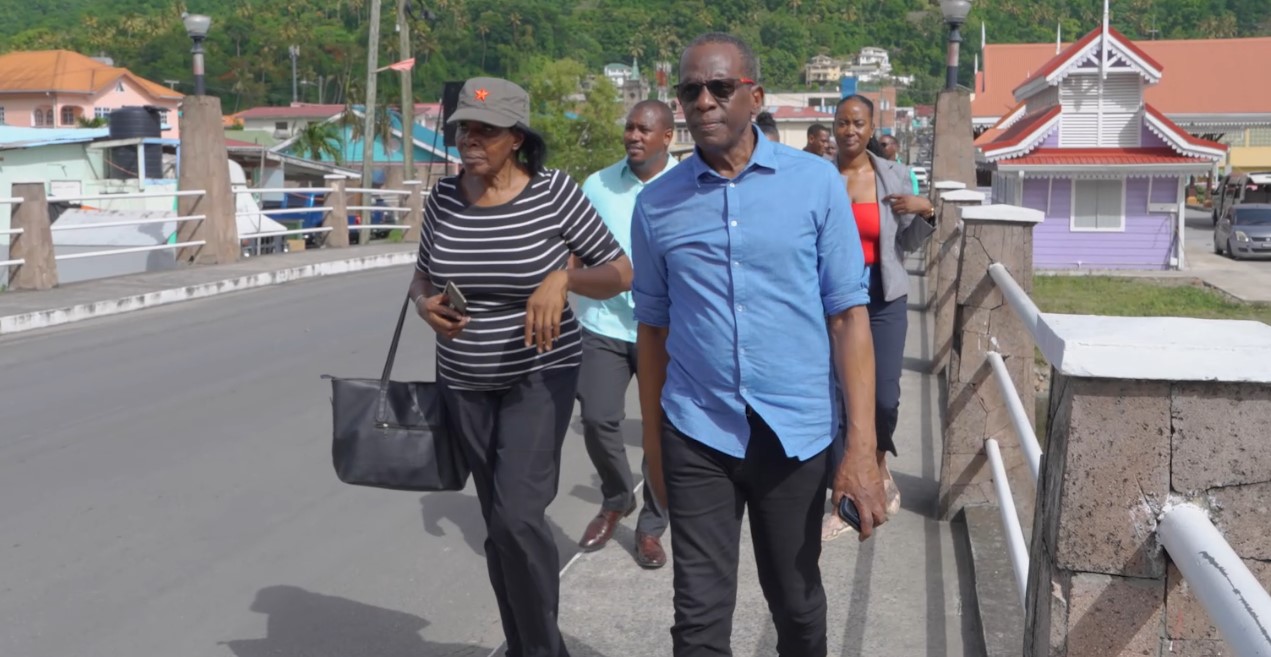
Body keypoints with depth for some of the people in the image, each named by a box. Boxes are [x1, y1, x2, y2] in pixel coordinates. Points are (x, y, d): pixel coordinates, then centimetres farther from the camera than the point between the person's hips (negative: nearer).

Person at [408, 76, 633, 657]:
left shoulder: (554, 192, -13)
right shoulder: (443, 198, -1)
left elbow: (621, 273, -7)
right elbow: (422, 277, 13)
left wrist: (563, 278, -25)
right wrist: (426, 304, -10)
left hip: (539, 375, -4)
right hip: (464, 382, 5)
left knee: (519, 515, -17)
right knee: (498, 525, 13)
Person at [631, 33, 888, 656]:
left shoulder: (816, 183, -4)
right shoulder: (656, 203, 1)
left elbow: (848, 315, -6)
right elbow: (652, 328, 9)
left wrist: (862, 446, -11)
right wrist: (652, 443, 12)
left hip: (795, 432, 0)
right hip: (696, 434, 1)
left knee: (797, 603, 16)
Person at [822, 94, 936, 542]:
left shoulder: (894, 176, 1)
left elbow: (907, 245, 7)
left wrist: (925, 212, -10)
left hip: (884, 301, 1)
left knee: (885, 398, -1)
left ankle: (880, 468, 31)